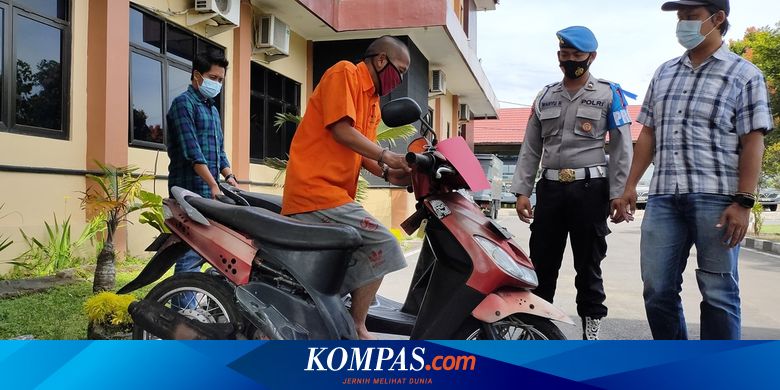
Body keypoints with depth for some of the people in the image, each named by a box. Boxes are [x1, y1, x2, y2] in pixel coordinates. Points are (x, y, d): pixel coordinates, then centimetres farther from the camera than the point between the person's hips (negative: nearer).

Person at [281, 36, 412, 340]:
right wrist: (386, 156, -12)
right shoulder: (344, 72, -3)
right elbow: (341, 130, -14)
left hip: (335, 193, 10)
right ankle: (357, 330, -8)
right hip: (316, 188, -10)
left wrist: (387, 173, 0)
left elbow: (362, 151, 17)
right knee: (381, 244, -16)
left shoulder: (373, 102, 25)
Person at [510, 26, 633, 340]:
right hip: (550, 187, 3)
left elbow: (621, 148, 0)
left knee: (588, 263, 5)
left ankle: (591, 328, 14)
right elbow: (530, 149, 12)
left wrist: (618, 194, -9)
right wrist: (521, 191, 4)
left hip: (589, 187, -3)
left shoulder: (609, 94, 4)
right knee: (541, 261, 6)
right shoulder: (545, 96, 14)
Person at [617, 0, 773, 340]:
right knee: (657, 289, 5)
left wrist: (743, 202, -12)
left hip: (717, 198, -4)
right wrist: (630, 185, 10)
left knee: (718, 292, 2)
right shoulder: (664, 73, 17)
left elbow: (753, 142, -3)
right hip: (663, 197, 5)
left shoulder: (744, 74, 3)